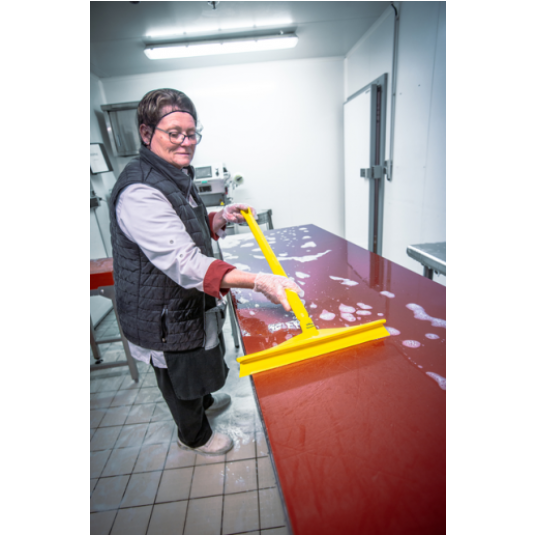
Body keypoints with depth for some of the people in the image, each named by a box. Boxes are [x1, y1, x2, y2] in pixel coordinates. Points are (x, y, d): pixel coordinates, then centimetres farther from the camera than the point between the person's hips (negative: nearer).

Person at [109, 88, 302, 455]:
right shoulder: (139, 193, -29)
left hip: (191, 301, 9)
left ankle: (205, 400, 62)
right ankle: (195, 436, 48)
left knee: (198, 366, 32)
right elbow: (183, 262, -38)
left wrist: (221, 219, -1)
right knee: (180, 378, 18)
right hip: (165, 315, -9)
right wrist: (258, 282, -45)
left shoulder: (176, 176, 5)